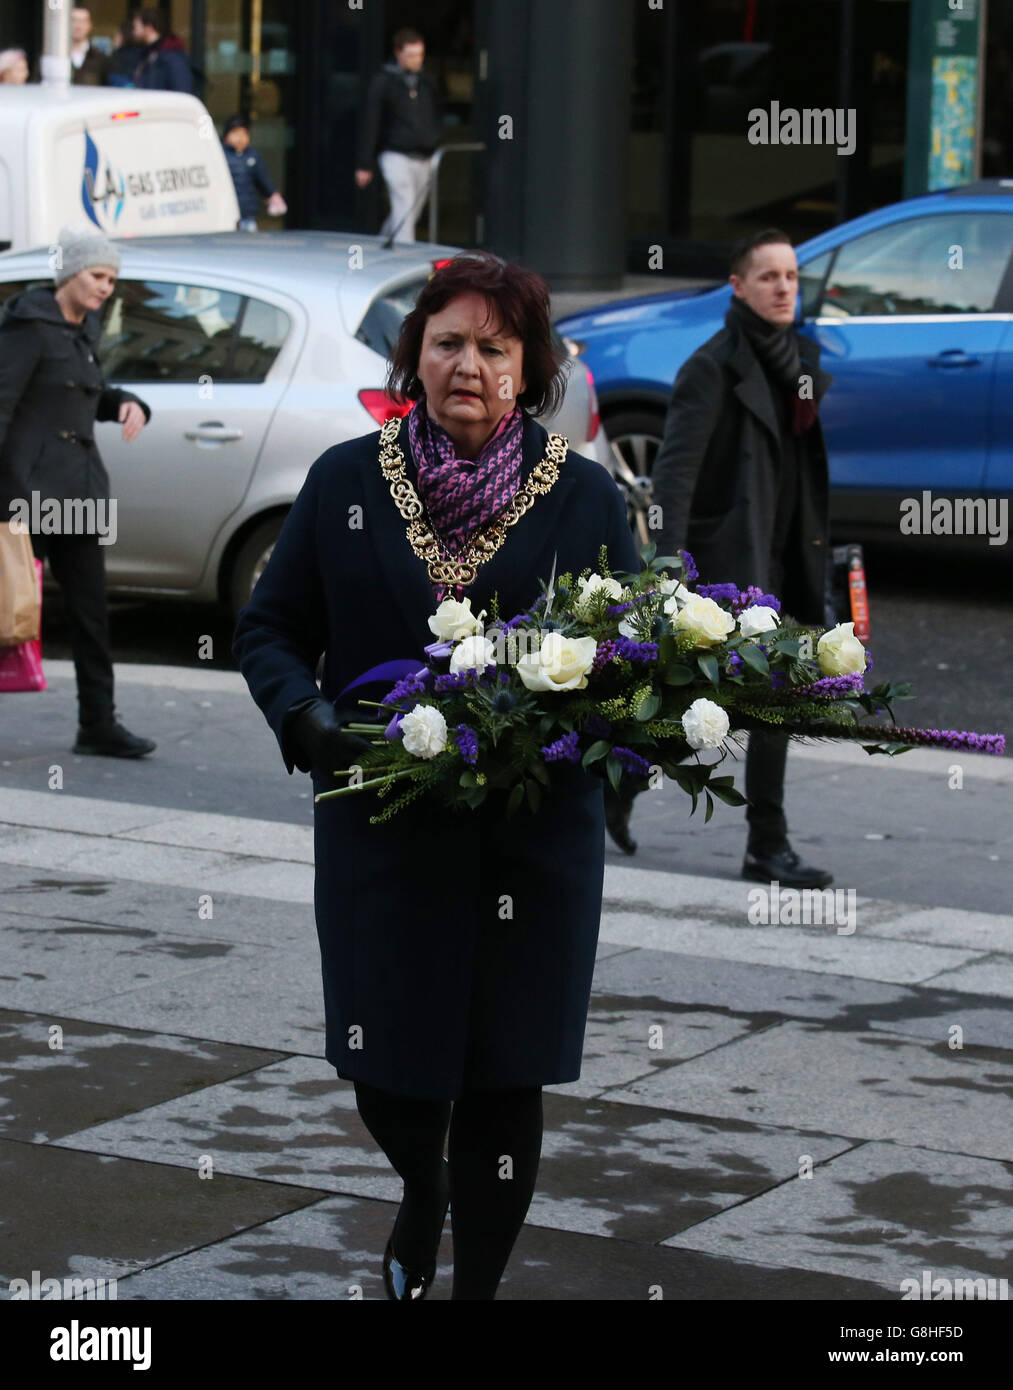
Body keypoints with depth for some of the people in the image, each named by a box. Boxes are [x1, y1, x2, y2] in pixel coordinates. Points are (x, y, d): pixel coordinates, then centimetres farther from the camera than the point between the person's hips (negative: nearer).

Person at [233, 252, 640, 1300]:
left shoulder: (585, 497, 1)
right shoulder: (346, 481, 4)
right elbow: (269, 628, 9)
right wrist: (306, 715, -11)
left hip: (533, 836, -1)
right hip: (381, 829, 1)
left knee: (502, 1076, 3)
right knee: (386, 1066, 6)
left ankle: (478, 1280, 22)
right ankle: (421, 1194, 42)